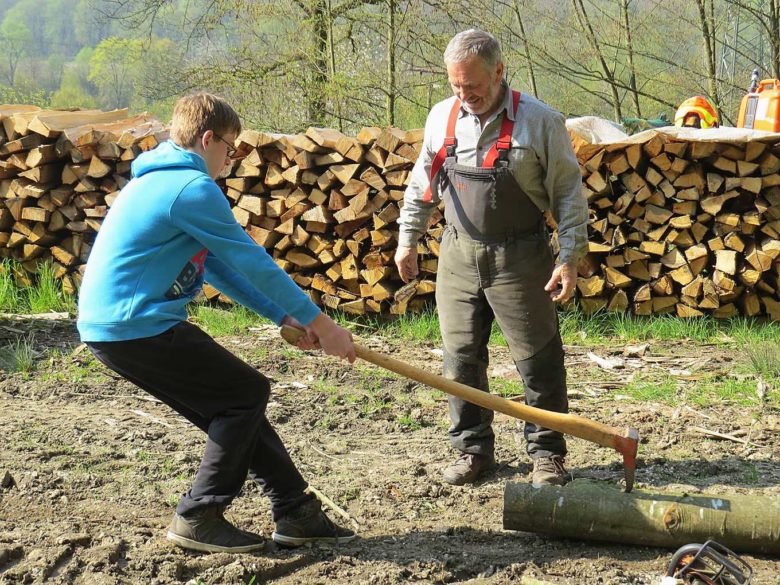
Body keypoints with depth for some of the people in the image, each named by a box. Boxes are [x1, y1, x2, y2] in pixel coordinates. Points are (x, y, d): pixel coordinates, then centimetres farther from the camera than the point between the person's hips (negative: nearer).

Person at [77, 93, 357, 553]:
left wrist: (287, 318, 17)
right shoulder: (192, 187, -14)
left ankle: (297, 512, 18)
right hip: (137, 327, -10)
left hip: (112, 326, 10)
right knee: (249, 392, 0)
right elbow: (252, 263, -13)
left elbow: (219, 267, 21)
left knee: (237, 402, 15)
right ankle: (198, 519, 2)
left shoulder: (162, 181, 19)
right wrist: (321, 324, -5)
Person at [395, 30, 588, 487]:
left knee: (539, 361, 2)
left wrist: (570, 257, -10)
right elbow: (422, 183, 16)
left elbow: (568, 194, -5)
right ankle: (474, 449, 21)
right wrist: (408, 238, 14)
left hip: (521, 260, -4)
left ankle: (547, 454, 14)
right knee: (461, 359, 7)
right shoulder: (442, 117, 5)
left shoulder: (540, 121, -8)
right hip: (459, 256, 4)